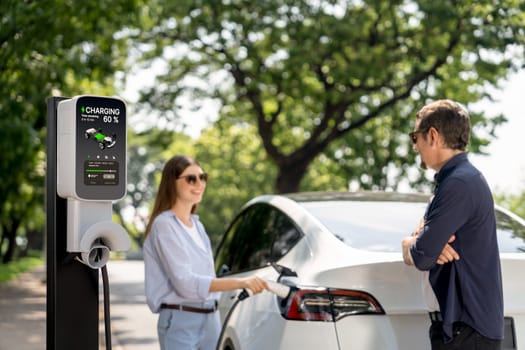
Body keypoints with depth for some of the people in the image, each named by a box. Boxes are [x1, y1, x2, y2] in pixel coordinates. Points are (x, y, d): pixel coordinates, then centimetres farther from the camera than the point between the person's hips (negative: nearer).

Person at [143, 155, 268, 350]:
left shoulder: (197, 225, 14)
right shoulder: (164, 225, -11)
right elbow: (184, 282, -21)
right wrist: (240, 282, -29)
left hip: (211, 320, 8)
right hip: (181, 323, -8)